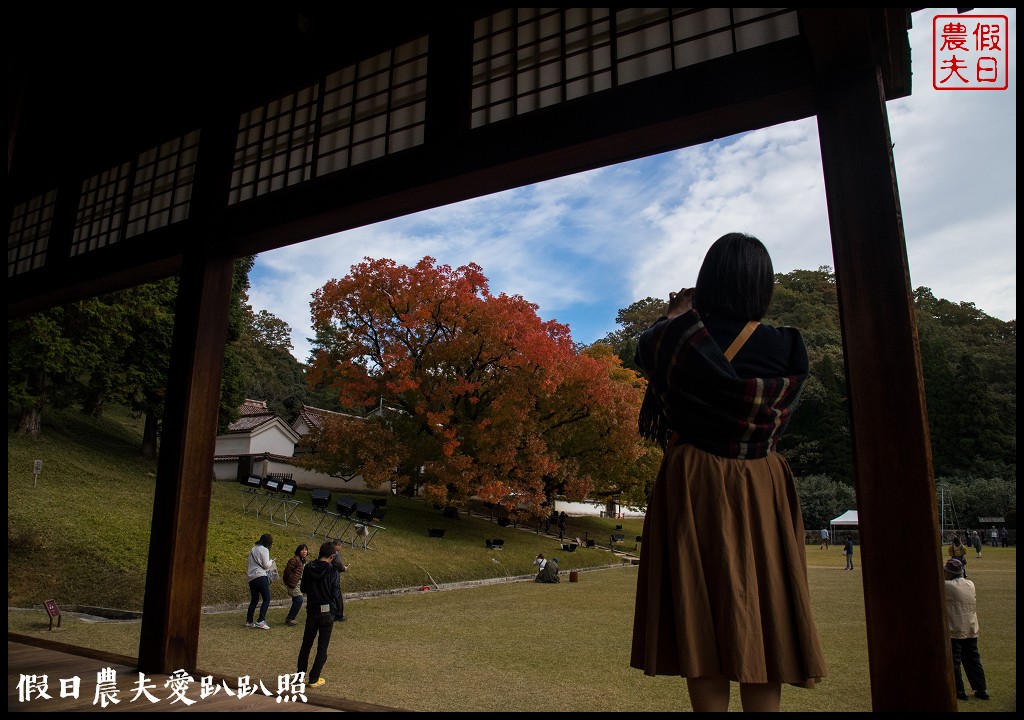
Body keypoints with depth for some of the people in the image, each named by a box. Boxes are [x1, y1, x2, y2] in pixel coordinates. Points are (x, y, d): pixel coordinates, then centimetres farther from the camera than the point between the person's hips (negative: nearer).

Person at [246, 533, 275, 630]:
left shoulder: (253, 549, 16)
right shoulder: (264, 549, -7)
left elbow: (253, 563, 19)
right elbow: (266, 565, -10)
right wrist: (271, 561, 11)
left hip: (251, 577, 8)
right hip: (261, 576, -8)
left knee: (254, 599, 14)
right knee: (267, 599, -4)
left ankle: (249, 621, 15)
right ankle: (260, 622, -10)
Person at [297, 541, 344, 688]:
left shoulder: (308, 568, -5)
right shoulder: (332, 571, -17)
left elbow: (303, 589, 8)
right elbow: (336, 594, -12)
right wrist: (339, 613, -1)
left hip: (312, 611, 4)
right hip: (327, 613, -4)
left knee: (306, 644, 19)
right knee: (322, 647, 7)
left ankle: (301, 674, 27)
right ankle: (313, 679, 10)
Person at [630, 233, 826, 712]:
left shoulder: (681, 336, -10)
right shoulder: (783, 347, -4)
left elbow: (645, 352, 12)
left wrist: (676, 315, 27)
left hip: (693, 487, -2)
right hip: (763, 493, 2)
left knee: (702, 616, 5)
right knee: (761, 616, 10)